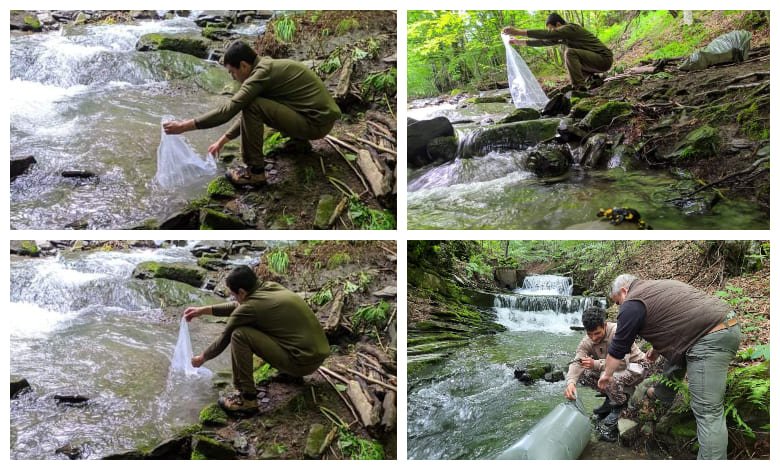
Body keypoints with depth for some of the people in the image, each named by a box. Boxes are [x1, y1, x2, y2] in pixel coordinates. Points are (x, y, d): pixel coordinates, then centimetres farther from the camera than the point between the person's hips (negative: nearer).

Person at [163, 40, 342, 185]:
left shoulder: (262, 73, -17)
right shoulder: (268, 66, 12)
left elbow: (228, 111, -20)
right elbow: (248, 115, 21)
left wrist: (185, 126, -14)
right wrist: (221, 141, 22)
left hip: (317, 122, -10)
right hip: (324, 114, 10)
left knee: (253, 106, -19)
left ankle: (255, 170, -9)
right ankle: (299, 140, 25)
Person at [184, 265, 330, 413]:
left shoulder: (251, 307, -14)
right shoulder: (270, 286, 8)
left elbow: (224, 339, 1)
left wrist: (202, 358, 19)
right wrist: (204, 310, 26)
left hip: (303, 362, -9)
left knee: (239, 335, -11)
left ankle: (247, 398, -5)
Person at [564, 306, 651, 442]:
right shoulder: (587, 342, -12)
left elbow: (623, 362, -36)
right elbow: (577, 362, -23)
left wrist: (596, 364, -44)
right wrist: (570, 382, -43)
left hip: (636, 365, -7)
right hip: (612, 369, 7)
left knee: (611, 379, -36)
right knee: (583, 375, -13)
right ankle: (611, 398, 7)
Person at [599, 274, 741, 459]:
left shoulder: (632, 304, -3)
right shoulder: (658, 287, 24)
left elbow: (618, 346, 3)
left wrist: (607, 374, 16)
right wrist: (656, 350, 44)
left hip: (711, 338, -10)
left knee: (708, 412, -11)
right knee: (672, 366, 29)